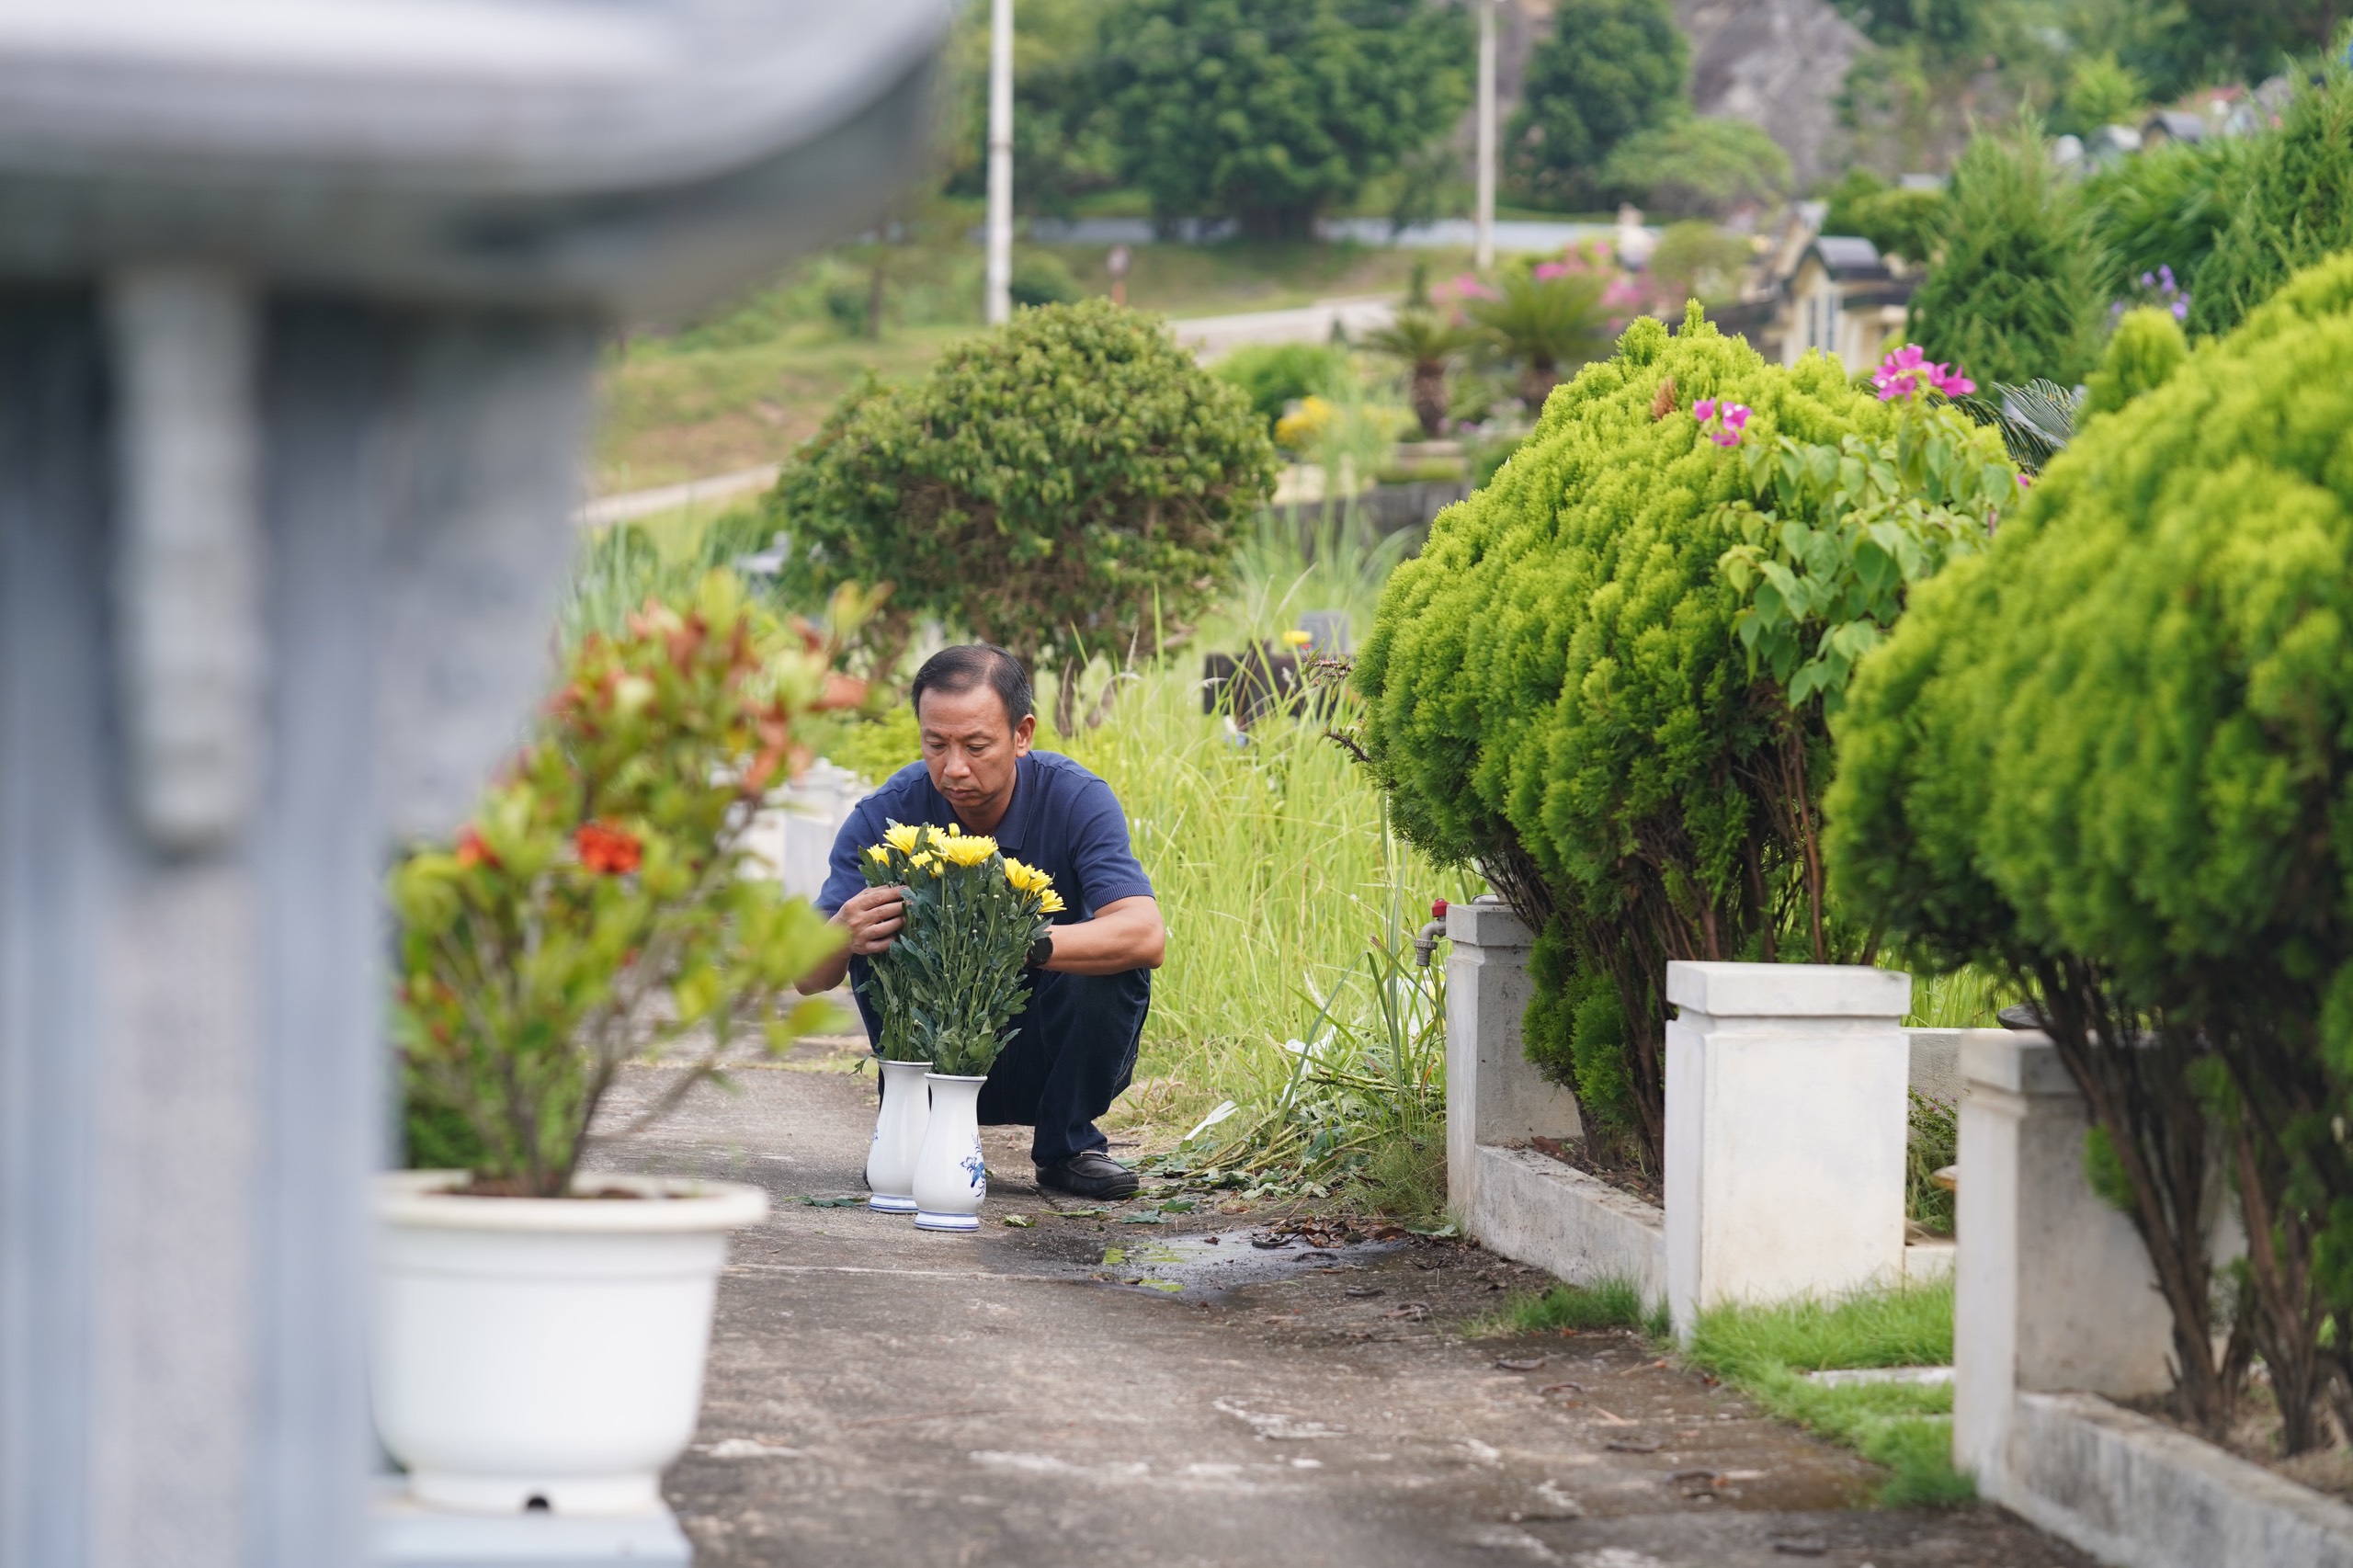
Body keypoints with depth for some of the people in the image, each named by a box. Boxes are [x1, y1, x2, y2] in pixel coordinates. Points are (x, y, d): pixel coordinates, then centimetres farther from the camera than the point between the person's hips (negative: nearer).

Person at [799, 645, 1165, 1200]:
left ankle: (1067, 1143, -5)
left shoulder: (1077, 800, -19)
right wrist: (844, 935, -45)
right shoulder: (887, 815, -16)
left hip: (1045, 1059, 0)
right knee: (877, 933, -23)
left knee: (1115, 956, -28)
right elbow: (808, 976, -20)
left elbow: (1147, 936, -34)